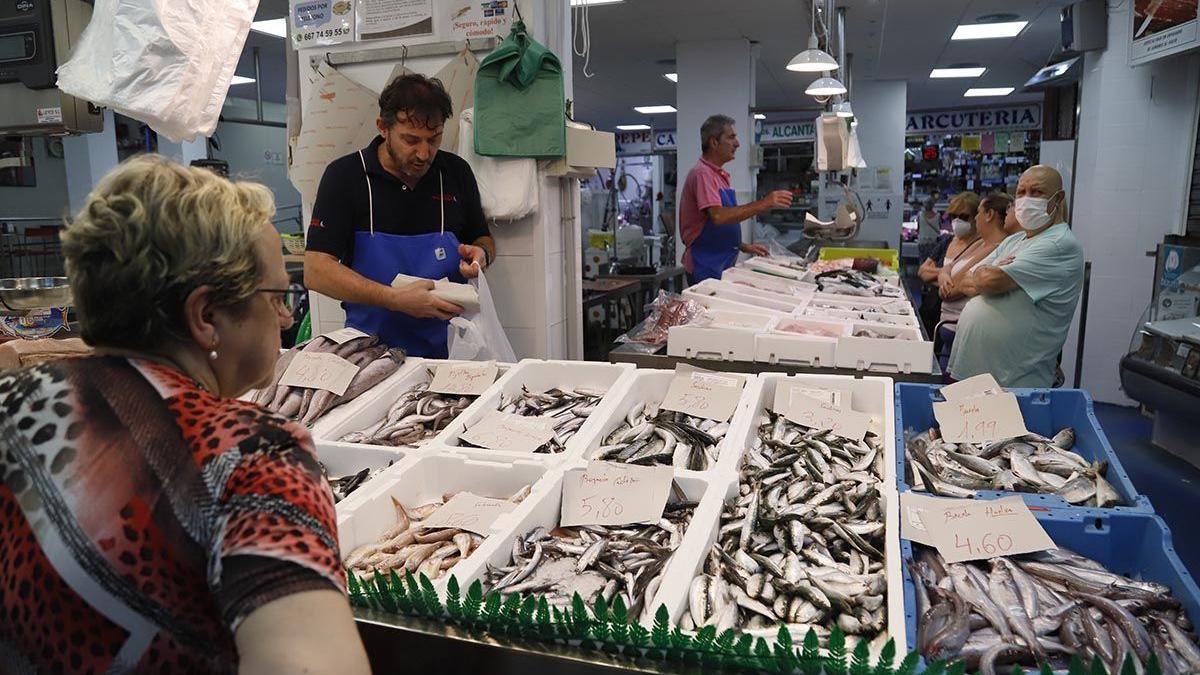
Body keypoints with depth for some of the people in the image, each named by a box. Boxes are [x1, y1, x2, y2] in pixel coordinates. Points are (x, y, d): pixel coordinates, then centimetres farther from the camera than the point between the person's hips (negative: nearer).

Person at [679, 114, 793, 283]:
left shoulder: (720, 175, 16)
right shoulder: (702, 174, -14)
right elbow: (718, 217, -27)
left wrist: (743, 247, 14)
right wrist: (763, 205, -25)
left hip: (722, 265, 9)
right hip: (706, 267, -9)